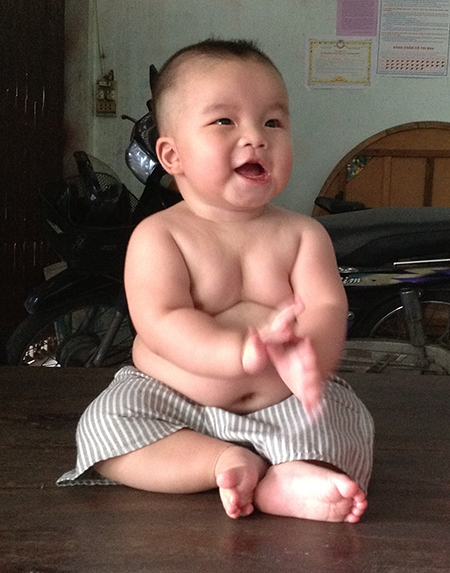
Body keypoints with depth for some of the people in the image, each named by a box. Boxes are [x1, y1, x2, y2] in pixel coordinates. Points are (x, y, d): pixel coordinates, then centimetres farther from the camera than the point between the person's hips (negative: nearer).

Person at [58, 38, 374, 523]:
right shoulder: (157, 236, -8)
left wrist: (305, 354, -39)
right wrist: (244, 352, -39)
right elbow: (161, 322, -21)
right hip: (173, 406, -1)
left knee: (345, 420, -21)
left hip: (284, 409, 2)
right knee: (104, 425, -24)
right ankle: (228, 460, -27)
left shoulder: (303, 234, 0)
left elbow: (326, 309, -13)